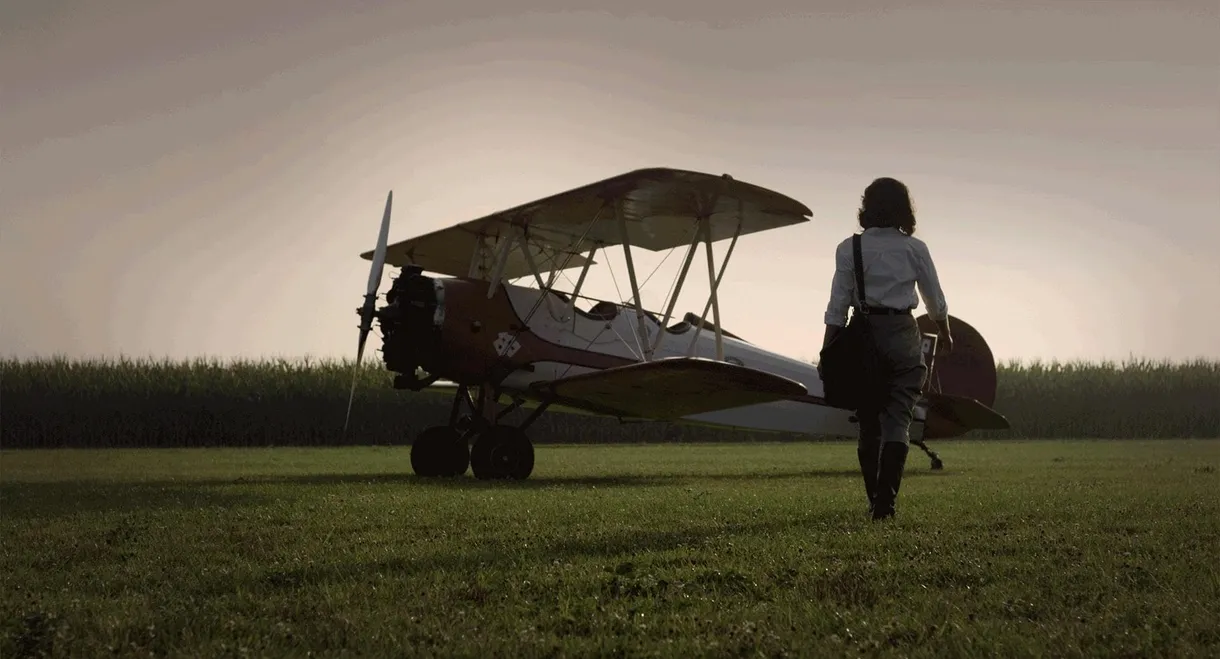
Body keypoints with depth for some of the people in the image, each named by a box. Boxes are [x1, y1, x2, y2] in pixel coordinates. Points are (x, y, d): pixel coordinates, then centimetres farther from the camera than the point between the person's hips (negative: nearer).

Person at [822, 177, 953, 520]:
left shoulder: (850, 249, -1)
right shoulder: (914, 249, 0)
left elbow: (838, 305, -3)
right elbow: (935, 300, 11)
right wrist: (944, 334, 29)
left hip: (863, 335, 1)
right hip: (903, 334, -1)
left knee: (869, 422, 11)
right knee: (897, 420, -1)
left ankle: (876, 500, 15)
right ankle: (886, 499, -13)